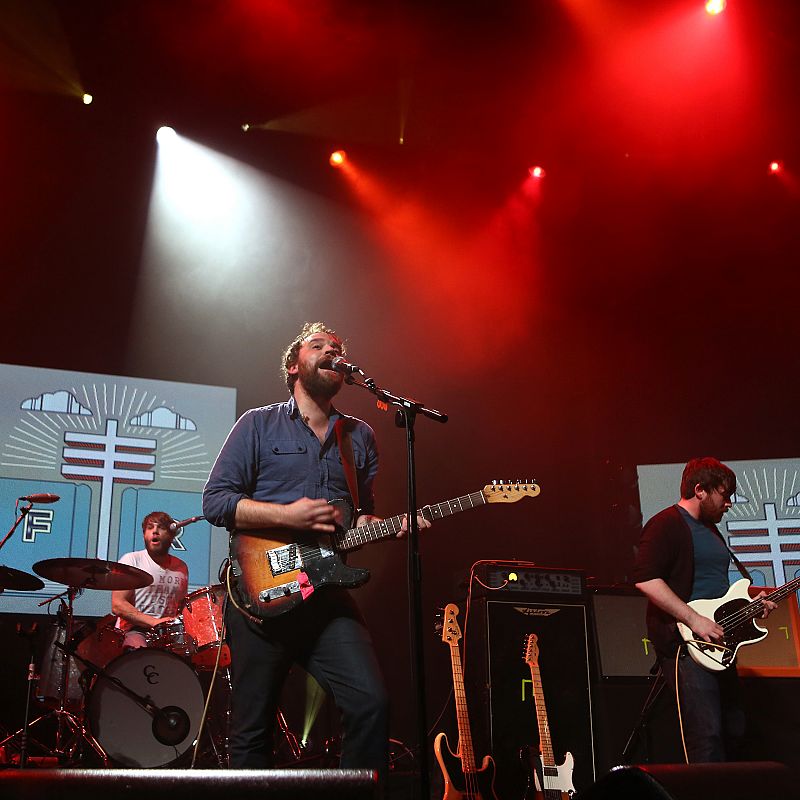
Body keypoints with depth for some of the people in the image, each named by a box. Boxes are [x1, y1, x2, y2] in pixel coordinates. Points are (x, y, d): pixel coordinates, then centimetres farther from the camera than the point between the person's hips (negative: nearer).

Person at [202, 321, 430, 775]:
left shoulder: (361, 437, 15)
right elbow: (215, 500, -3)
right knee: (252, 729, 3)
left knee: (372, 704, -13)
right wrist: (286, 515, -14)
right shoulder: (259, 424, 4)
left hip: (328, 596, 3)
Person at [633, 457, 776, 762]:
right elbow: (645, 579, -22)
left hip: (718, 643, 10)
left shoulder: (711, 530, 21)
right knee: (707, 736, -13)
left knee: (734, 732, 13)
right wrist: (694, 619, -23)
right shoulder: (667, 524, -10)